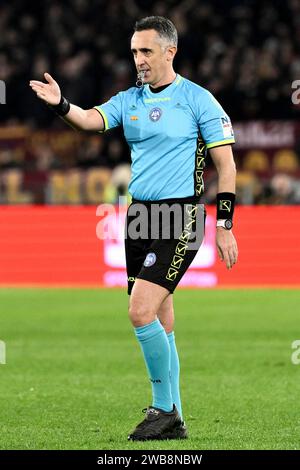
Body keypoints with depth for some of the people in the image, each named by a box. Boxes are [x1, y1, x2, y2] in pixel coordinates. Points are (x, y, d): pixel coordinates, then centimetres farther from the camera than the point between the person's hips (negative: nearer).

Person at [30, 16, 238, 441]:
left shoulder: (197, 99, -4)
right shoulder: (129, 100, 11)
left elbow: (226, 164, -3)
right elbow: (92, 119, -8)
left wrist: (224, 226, -8)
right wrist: (60, 104, -30)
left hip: (179, 220, -6)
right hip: (139, 215, 6)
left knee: (141, 311, -18)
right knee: (160, 323, 8)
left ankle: (164, 408, -5)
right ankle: (173, 421, 15)